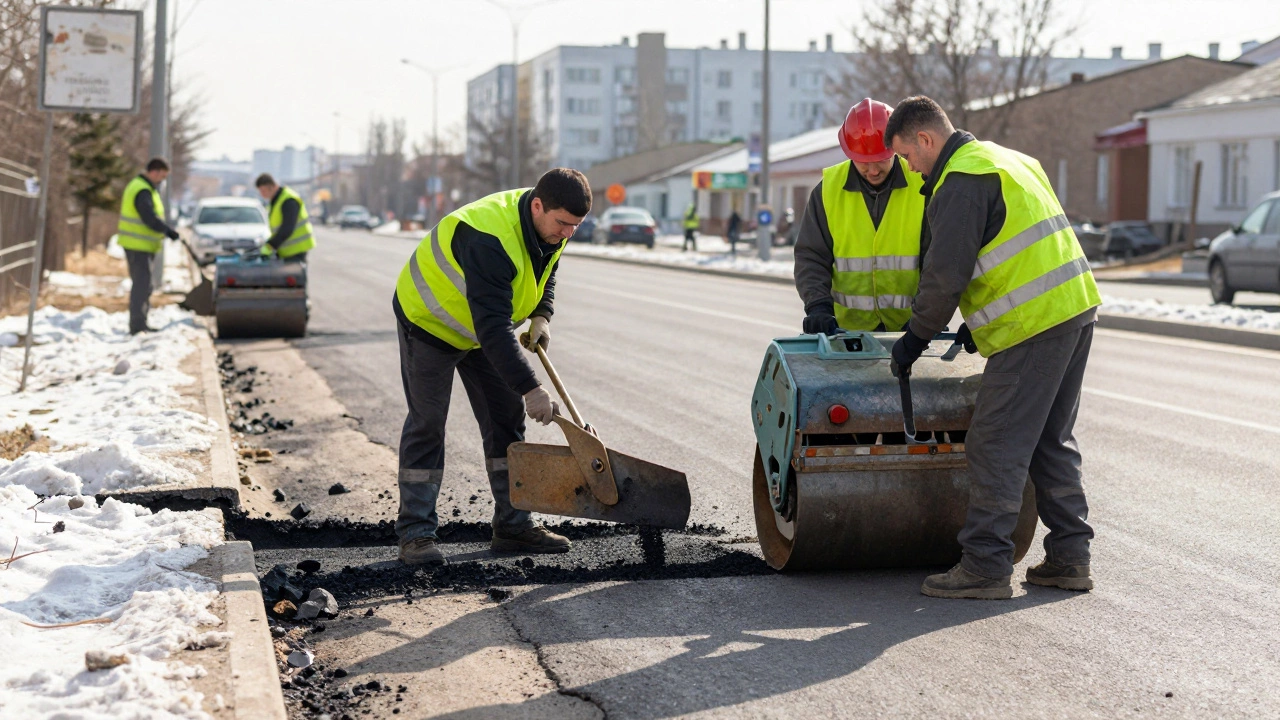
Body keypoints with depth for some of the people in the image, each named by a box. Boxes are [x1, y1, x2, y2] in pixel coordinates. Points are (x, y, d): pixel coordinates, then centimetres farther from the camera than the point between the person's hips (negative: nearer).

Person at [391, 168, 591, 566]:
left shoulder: (550, 225, -12)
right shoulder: (490, 238, -40)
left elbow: (545, 271, 12)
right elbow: (493, 326, -44)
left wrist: (541, 315, -6)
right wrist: (530, 388, -47)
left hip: (485, 325, 8)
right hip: (430, 322, -8)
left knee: (506, 418, 4)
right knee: (427, 424, -6)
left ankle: (513, 525, 10)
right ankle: (415, 533, -1)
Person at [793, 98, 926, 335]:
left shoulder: (922, 186, -4)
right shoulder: (829, 189, 0)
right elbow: (810, 257, 2)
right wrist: (818, 306, -14)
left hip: (909, 327, -1)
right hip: (848, 328, 1)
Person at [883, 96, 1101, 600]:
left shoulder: (961, 181, -11)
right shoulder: (1007, 160, 21)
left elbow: (946, 272, -15)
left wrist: (917, 336, -2)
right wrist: (980, 322, 25)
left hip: (1033, 327, -10)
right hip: (1077, 308, 10)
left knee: (996, 447, -5)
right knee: (1051, 442, 16)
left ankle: (986, 566, -3)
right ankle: (1069, 557, 18)